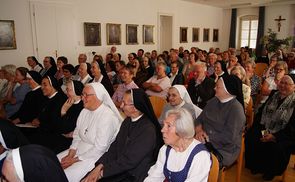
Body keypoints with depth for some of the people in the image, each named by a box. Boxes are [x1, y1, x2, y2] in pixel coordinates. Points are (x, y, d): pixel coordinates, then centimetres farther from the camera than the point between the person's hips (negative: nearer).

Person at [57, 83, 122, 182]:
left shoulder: (107, 117, -22)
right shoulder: (85, 111, 5)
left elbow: (99, 148, -21)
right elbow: (77, 135, 9)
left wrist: (74, 160, -15)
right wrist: (70, 155, -6)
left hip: (95, 157, -8)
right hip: (80, 150, 8)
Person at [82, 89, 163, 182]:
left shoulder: (148, 130, -21)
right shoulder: (127, 121, 4)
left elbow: (130, 161, -20)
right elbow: (115, 146, 5)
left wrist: (101, 173, -14)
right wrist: (99, 166, -7)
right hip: (118, 166, 6)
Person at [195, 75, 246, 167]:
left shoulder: (236, 109, -14)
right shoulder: (213, 101, 10)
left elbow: (228, 137, -20)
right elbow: (199, 119, 8)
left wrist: (208, 137, -17)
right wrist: (199, 131, -12)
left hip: (223, 151, -6)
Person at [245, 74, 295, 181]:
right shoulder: (273, 96, 8)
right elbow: (260, 113, 8)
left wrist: (274, 136, -22)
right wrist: (260, 129, -6)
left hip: (284, 136, -5)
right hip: (265, 130, 5)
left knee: (275, 147, -31)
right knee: (250, 137, -18)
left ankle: (271, 172, 1)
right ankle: (255, 166, 6)